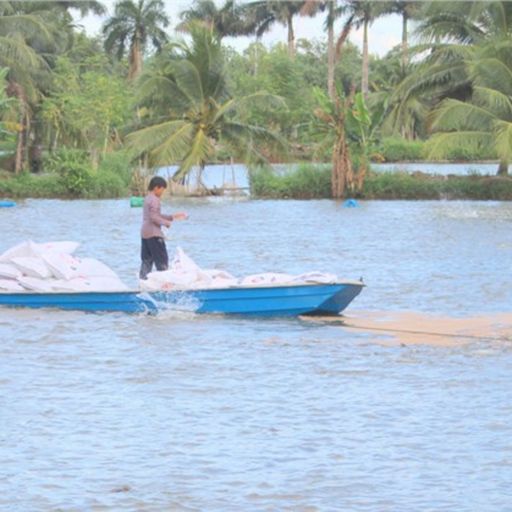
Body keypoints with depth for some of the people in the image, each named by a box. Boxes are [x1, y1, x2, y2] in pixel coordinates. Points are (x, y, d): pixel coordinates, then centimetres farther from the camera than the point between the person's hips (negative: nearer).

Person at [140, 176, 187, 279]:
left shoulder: (148, 198, 17)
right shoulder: (155, 200, -13)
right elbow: (154, 218, -21)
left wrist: (173, 217, 20)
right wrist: (166, 223, -12)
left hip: (145, 233, 9)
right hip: (153, 234, -9)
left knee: (147, 260, 10)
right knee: (162, 260, -4)